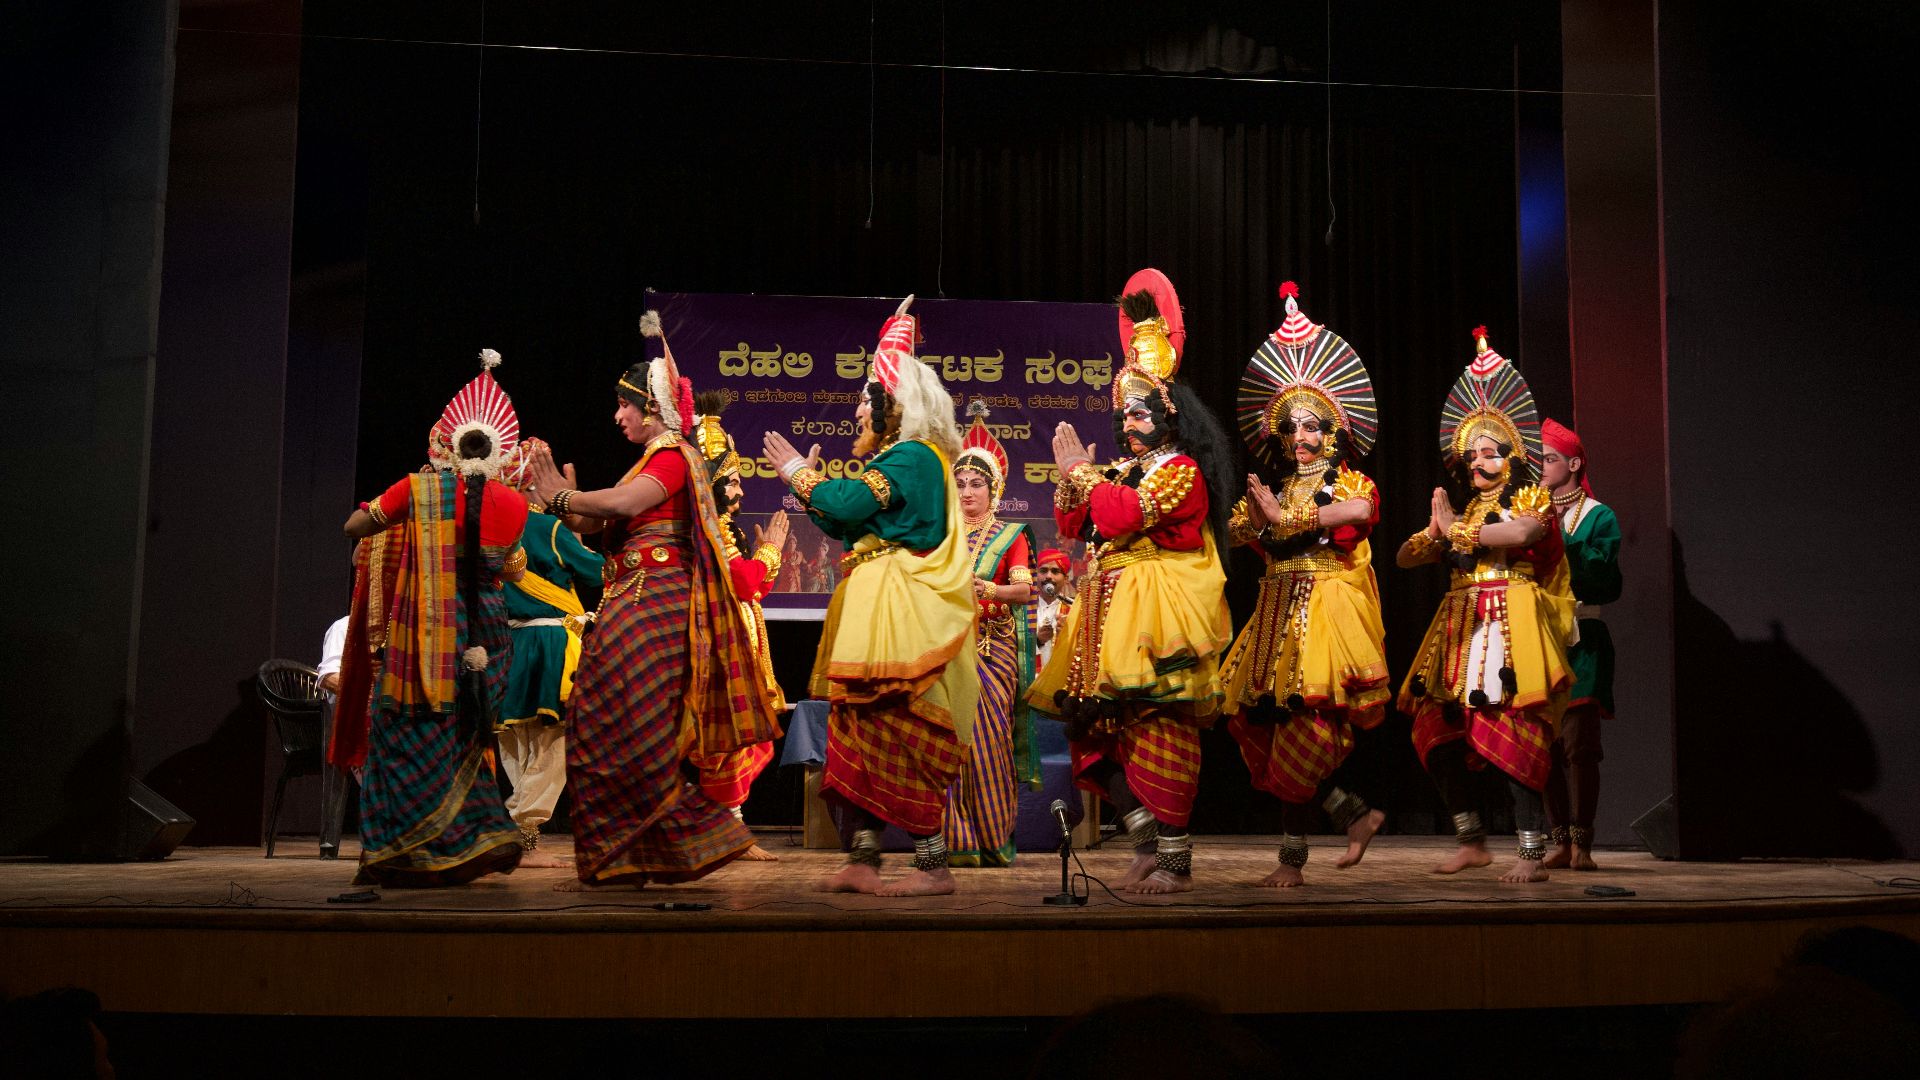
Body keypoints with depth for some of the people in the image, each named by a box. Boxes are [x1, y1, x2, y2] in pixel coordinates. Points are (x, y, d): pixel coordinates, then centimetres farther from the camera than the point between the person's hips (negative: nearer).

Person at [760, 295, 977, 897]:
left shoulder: (911, 455, -11)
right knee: (864, 730, 9)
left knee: (898, 736, -10)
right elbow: (850, 524, 23)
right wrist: (810, 483, 19)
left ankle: (933, 866, -5)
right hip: (875, 611, 10)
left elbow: (847, 506, -17)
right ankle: (862, 860, 12)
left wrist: (801, 474, -1)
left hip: (902, 616, -10)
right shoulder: (899, 458, 20)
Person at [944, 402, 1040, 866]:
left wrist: (987, 589, -24)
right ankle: (960, 840, -5)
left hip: (995, 648, -2)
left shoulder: (1011, 536, 8)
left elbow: (1024, 589, -6)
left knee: (987, 735, -9)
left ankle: (994, 838, 0)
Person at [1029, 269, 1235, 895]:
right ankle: (1146, 839, 12)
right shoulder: (1125, 469, 20)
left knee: (1159, 726, -10)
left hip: (1156, 613, -9)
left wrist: (1084, 472, -5)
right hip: (1112, 610, 9)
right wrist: (1071, 476, 4)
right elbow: (1074, 526, 18)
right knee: (1100, 725, 4)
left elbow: (1124, 516, -18)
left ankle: (1175, 860, -6)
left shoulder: (1182, 469, -5)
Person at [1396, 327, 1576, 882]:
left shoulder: (1530, 499, 4)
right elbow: (1405, 556, 17)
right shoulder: (1457, 508, 22)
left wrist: (1459, 529, -9)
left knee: (1513, 739, -13)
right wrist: (1436, 531, -3)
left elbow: (1523, 531, -19)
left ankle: (1532, 854, -7)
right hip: (1460, 630, 6)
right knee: (1438, 740, 2)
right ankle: (1472, 842, 16)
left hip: (1511, 628, -6)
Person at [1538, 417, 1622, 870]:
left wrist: (1561, 538, -16)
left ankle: (1581, 844, -8)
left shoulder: (1599, 515, 3)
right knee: (1545, 743, 1)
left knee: (1577, 742, -10)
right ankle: (1559, 842, 6)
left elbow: (1604, 575, -11)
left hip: (1579, 636, -4)